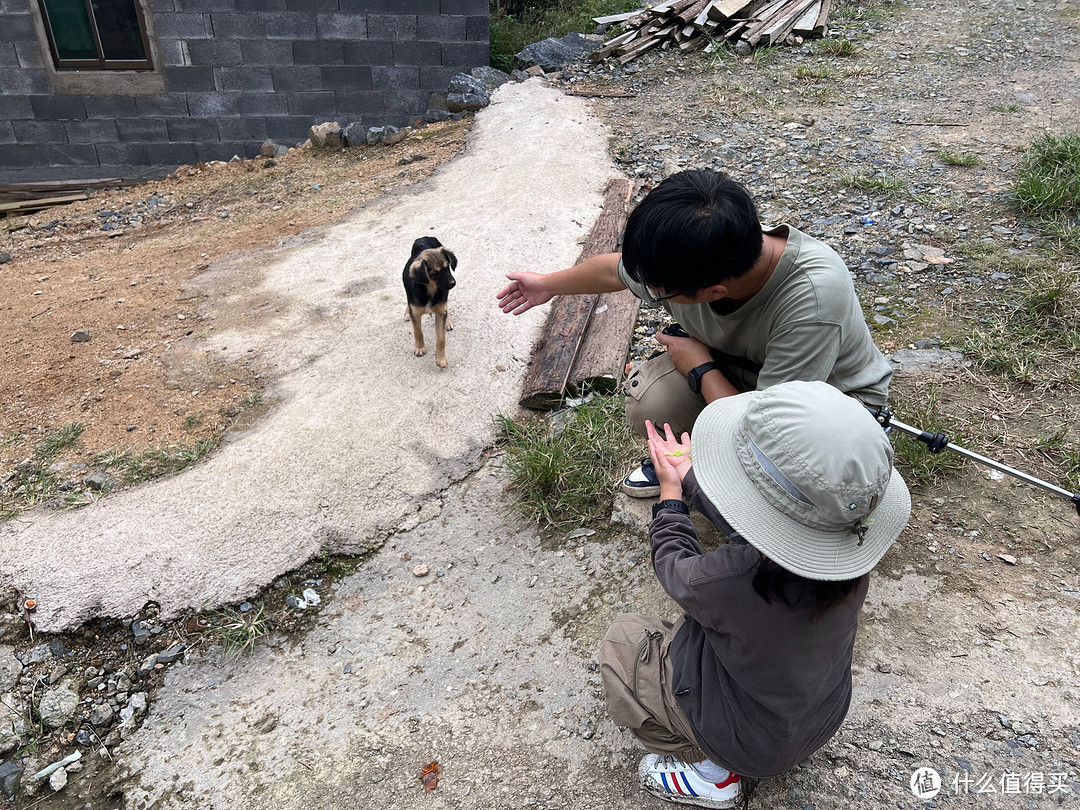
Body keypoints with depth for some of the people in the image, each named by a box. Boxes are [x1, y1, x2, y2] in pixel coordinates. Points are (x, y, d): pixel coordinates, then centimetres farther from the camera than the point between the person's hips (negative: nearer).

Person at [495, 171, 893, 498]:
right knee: (648, 400, -23)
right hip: (739, 367, 5)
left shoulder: (812, 296, -42)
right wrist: (549, 284, 18)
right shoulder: (682, 260, -24)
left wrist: (701, 368, -23)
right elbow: (613, 268, 1)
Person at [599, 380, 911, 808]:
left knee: (622, 640, 8)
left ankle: (711, 771, 10)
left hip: (756, 743, -5)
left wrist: (670, 493, 1)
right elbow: (746, 518, -3)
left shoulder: (731, 580, -42)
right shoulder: (850, 547, -24)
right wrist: (688, 473, 10)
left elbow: (676, 567, -15)